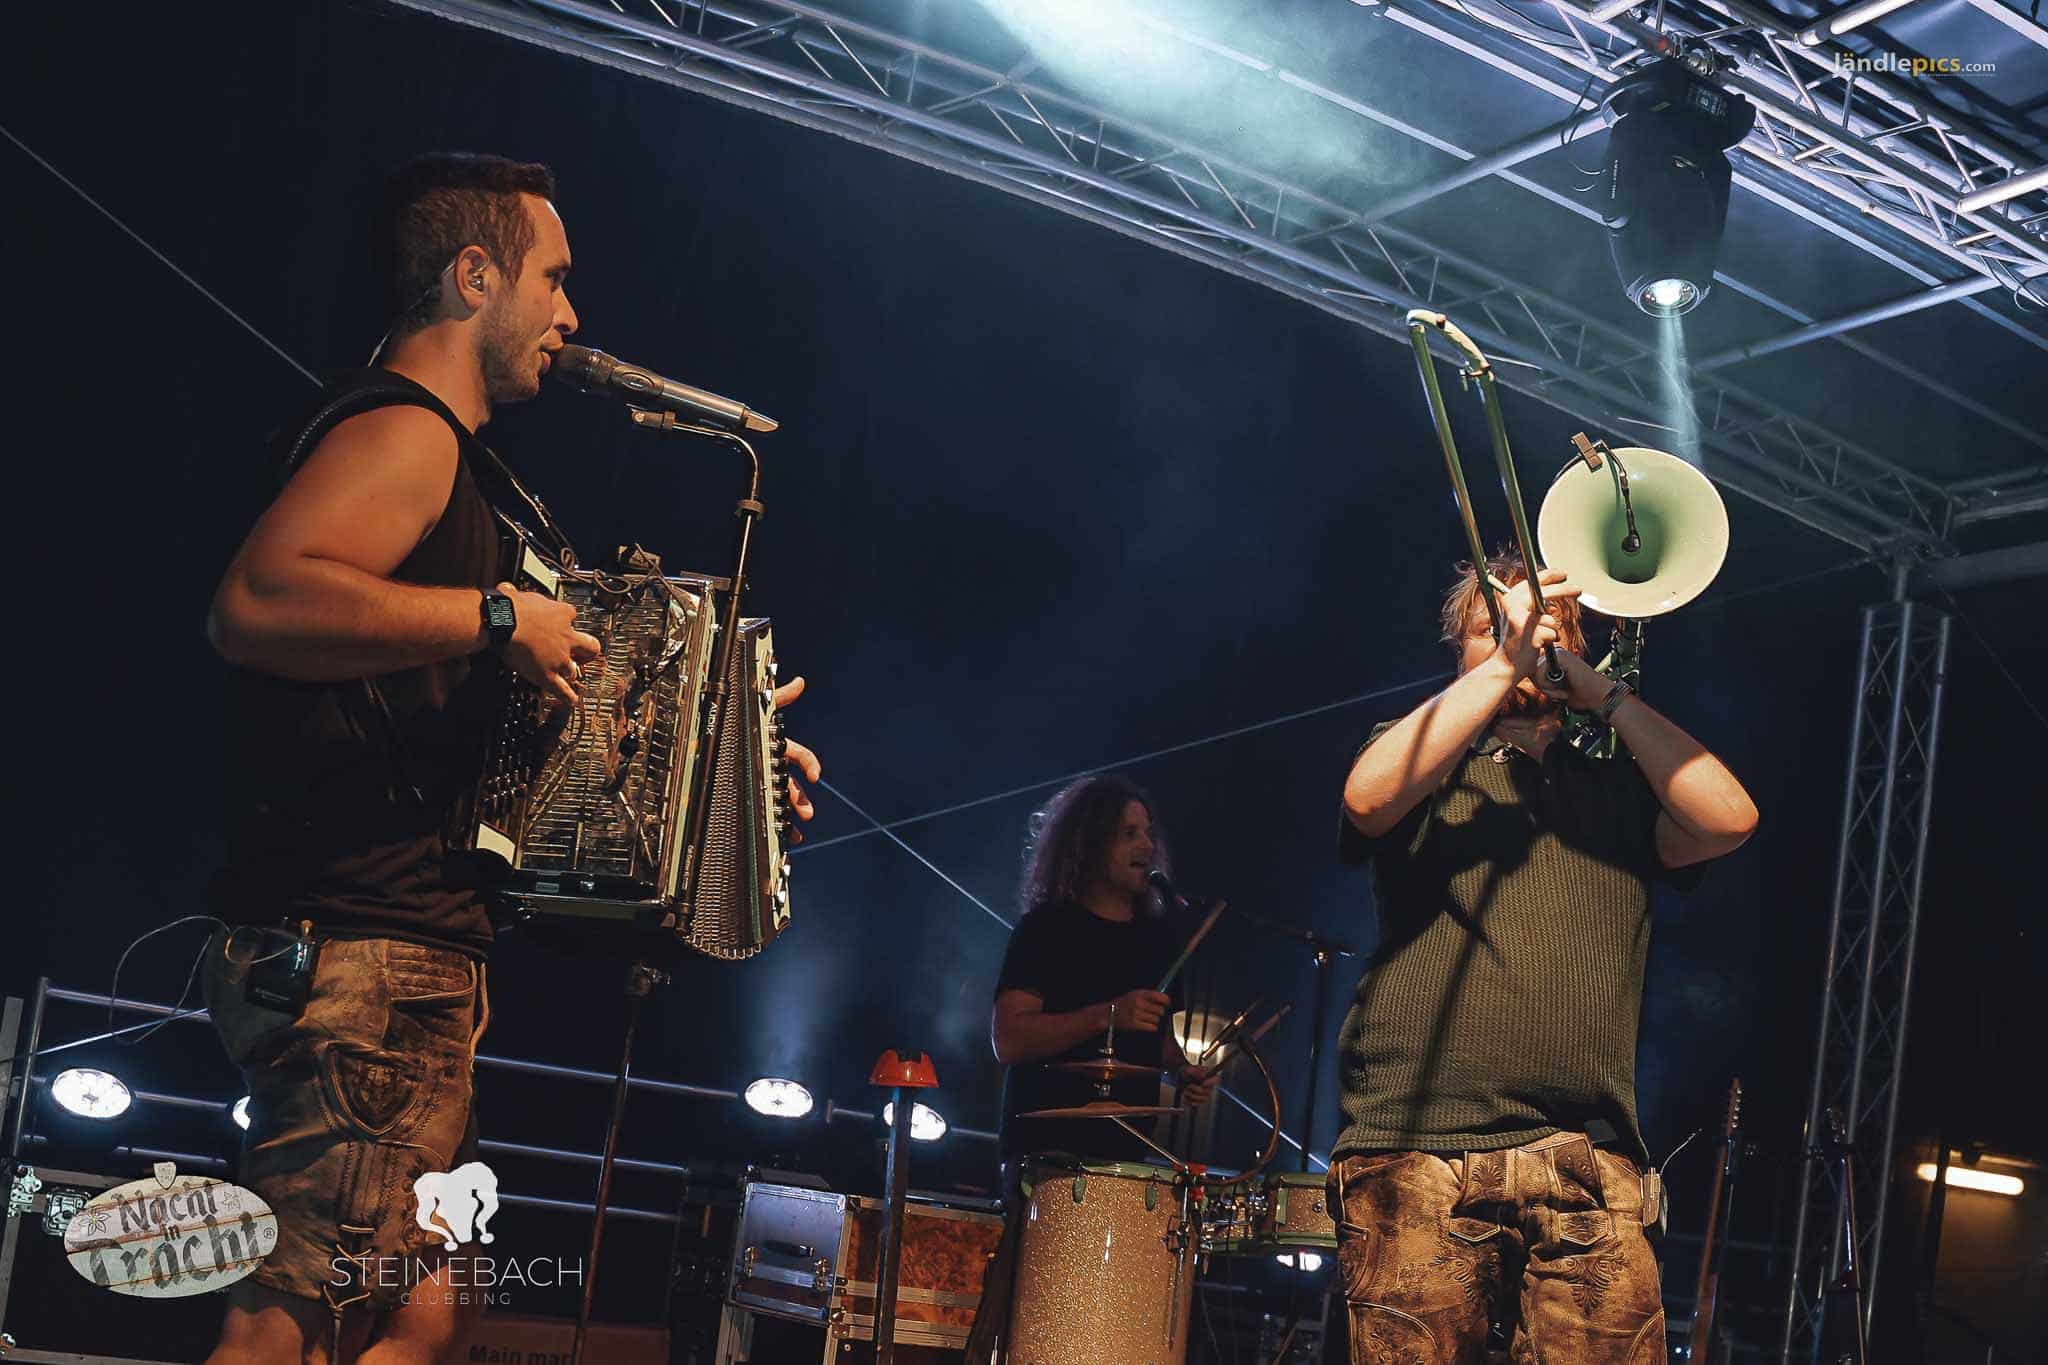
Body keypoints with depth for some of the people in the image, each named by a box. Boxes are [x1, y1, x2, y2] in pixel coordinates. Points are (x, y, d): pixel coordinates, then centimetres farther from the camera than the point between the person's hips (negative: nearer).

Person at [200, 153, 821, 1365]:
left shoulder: (441, 451, 25)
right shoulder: (404, 429, -8)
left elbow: (460, 737, 30)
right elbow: (256, 602, -28)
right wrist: (500, 616, -19)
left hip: (412, 960, 11)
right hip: (368, 956, -11)